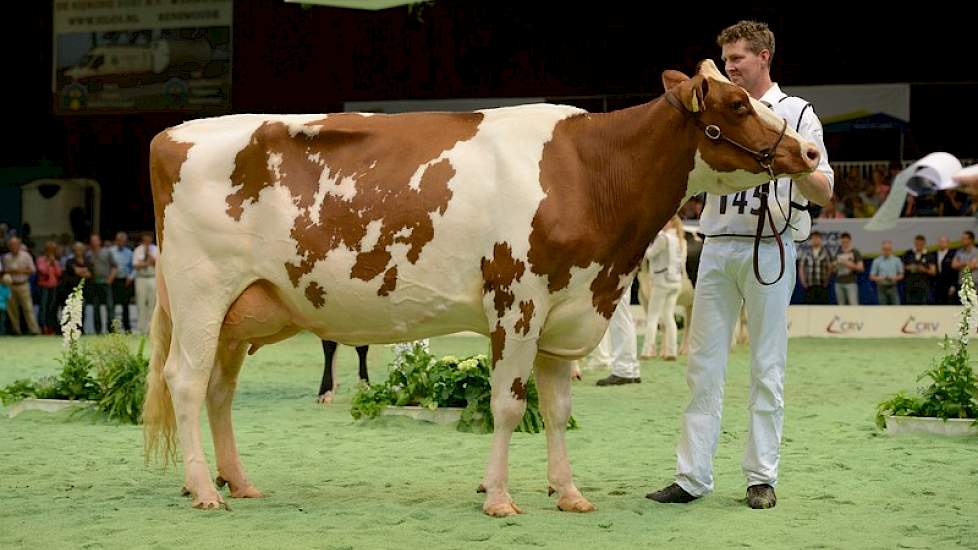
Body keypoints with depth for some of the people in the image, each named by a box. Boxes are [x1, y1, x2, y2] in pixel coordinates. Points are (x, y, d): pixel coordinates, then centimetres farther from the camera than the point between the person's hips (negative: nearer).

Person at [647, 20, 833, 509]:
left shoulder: (797, 113, 4)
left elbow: (824, 193, -4)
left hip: (770, 247, -4)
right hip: (716, 246, 4)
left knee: (766, 367, 0)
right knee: (703, 363, 2)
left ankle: (762, 478, 5)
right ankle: (692, 477, 4)